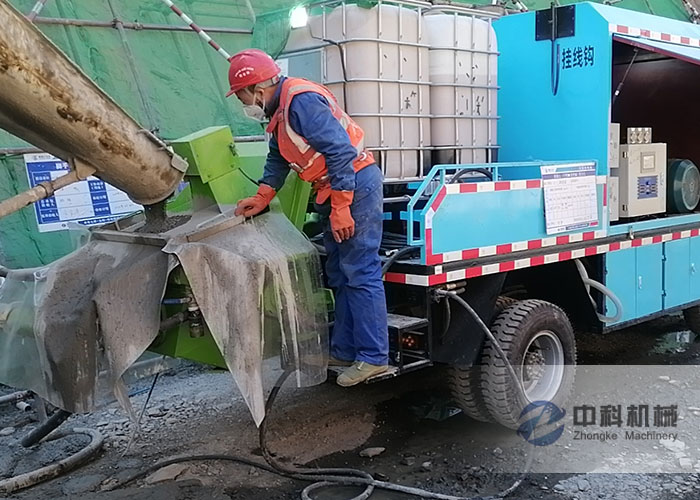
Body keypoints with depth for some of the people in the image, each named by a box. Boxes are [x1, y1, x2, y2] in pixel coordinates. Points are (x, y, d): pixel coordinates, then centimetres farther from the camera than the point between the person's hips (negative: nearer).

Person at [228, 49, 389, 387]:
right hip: (334, 192, 11)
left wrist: (340, 209, -24)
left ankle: (373, 357, -3)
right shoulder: (280, 110, 14)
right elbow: (278, 159, 20)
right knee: (341, 275, 13)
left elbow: (341, 151, -24)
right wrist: (262, 197, 5)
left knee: (360, 274, -9)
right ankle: (344, 352, 22)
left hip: (356, 185, -11)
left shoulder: (301, 101, -18)